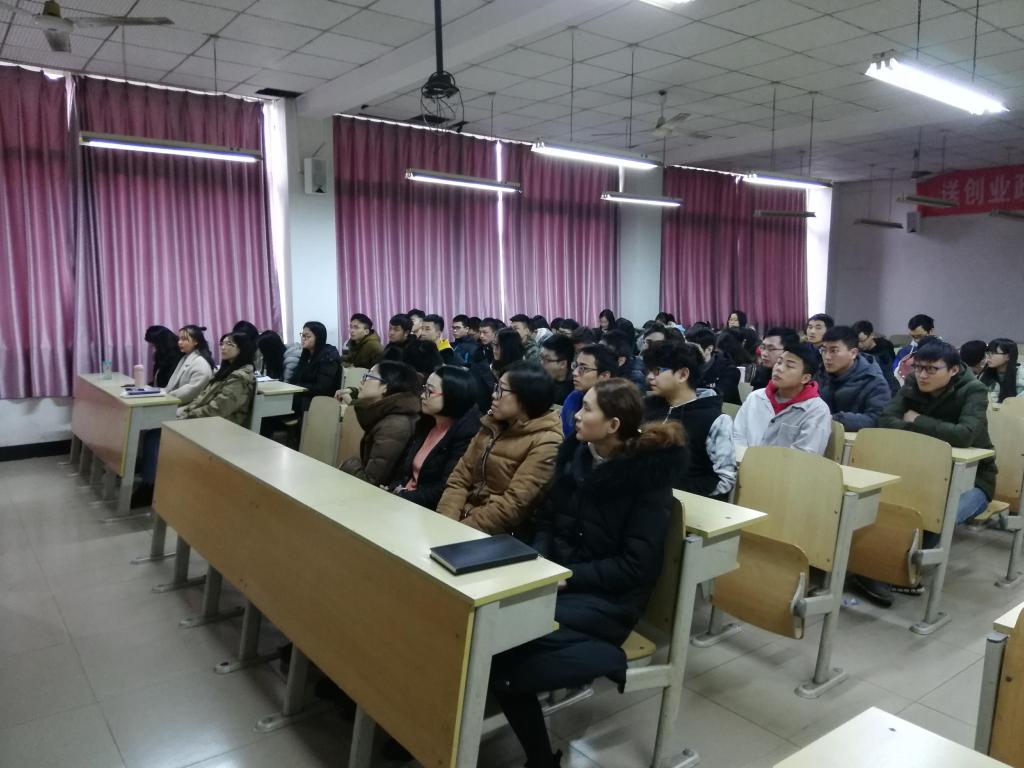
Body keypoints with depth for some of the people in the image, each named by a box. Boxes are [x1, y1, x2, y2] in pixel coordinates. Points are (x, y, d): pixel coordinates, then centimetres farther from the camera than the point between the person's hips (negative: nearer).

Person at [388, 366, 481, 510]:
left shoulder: (466, 433, -14)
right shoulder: (424, 424, 11)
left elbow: (445, 490, -19)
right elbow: (402, 469, 14)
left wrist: (400, 498, -15)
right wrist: (396, 491, -6)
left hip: (430, 512, -7)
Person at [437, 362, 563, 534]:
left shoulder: (545, 443, -12)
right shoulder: (492, 426, 10)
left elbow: (513, 505, -18)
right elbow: (460, 478, 5)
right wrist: (445, 523, -9)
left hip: (501, 535, -6)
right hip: (463, 519, 6)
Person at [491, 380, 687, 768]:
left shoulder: (649, 479, -14)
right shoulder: (576, 454, 4)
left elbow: (634, 567, -15)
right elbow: (546, 519, 11)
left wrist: (567, 576, -20)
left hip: (607, 599, -6)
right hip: (558, 580, 7)